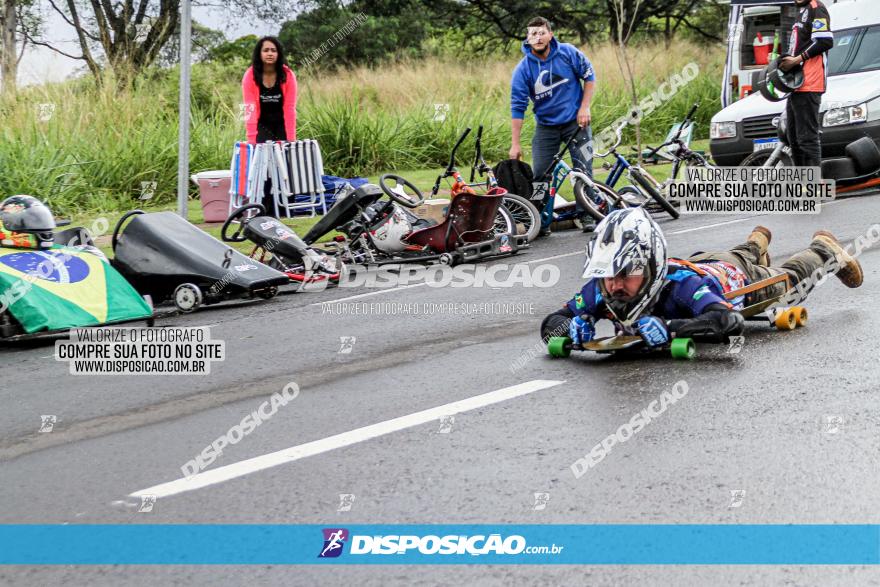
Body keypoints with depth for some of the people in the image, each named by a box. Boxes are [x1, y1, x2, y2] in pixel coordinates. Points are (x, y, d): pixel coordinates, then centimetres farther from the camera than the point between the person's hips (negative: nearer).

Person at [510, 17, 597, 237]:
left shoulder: (568, 53, -12)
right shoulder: (523, 69, -13)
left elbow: (589, 76, 1)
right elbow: (517, 107, -12)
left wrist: (584, 107, -8)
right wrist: (515, 144, -14)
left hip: (576, 121, -1)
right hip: (546, 127, 1)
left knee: (584, 170, -5)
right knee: (540, 175, -3)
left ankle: (587, 215, 8)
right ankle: (543, 222, 8)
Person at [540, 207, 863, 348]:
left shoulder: (679, 284, -52)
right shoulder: (601, 289, -40)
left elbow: (730, 322, -66)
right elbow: (551, 322, -30)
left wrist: (669, 327, -76)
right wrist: (569, 326, -52)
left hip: (737, 278, -4)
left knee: (789, 278, 29)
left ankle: (825, 249, 58)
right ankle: (756, 243, 71)